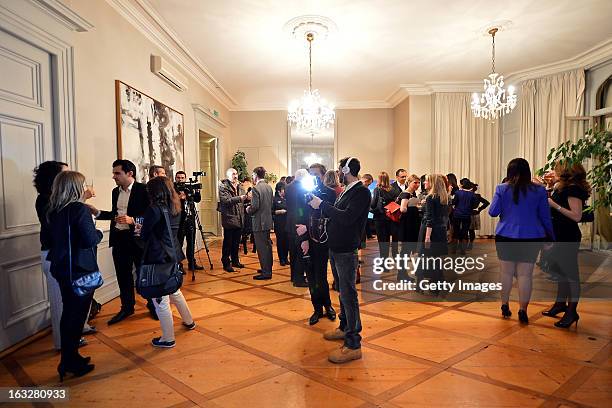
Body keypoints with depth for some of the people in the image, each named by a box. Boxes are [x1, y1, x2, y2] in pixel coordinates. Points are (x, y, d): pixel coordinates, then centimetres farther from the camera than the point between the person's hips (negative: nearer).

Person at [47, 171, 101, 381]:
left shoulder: (54, 211, 6)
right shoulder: (80, 209, -18)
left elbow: (54, 237, 15)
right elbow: (90, 240, -23)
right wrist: (99, 233, -3)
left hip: (61, 268, 8)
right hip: (80, 270, -8)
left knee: (69, 313, 18)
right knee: (77, 315, 4)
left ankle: (69, 358, 30)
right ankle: (70, 362, 15)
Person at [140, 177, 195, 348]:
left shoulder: (154, 209, -17)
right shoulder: (175, 207, 6)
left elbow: (144, 235, -9)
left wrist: (141, 229, 12)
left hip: (158, 258, -8)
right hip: (173, 255, 8)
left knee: (160, 299, 3)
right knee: (174, 290, 26)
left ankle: (168, 339, 12)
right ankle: (189, 321, 41)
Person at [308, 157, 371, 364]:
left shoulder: (362, 192, -14)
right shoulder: (347, 191, 14)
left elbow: (346, 217, -26)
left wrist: (322, 205, -20)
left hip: (347, 251, -9)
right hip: (336, 248, 9)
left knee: (348, 294, -6)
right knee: (344, 291, 20)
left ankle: (353, 345, 1)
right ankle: (345, 328, 37)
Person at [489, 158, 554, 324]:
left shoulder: (502, 189, -4)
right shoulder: (539, 190, -1)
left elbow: (492, 212, -3)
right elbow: (545, 217, 3)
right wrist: (551, 236, 14)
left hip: (506, 237, 0)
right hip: (531, 238, 0)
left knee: (506, 272, 12)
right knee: (525, 275, 4)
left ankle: (505, 306, 22)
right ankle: (523, 311, 7)